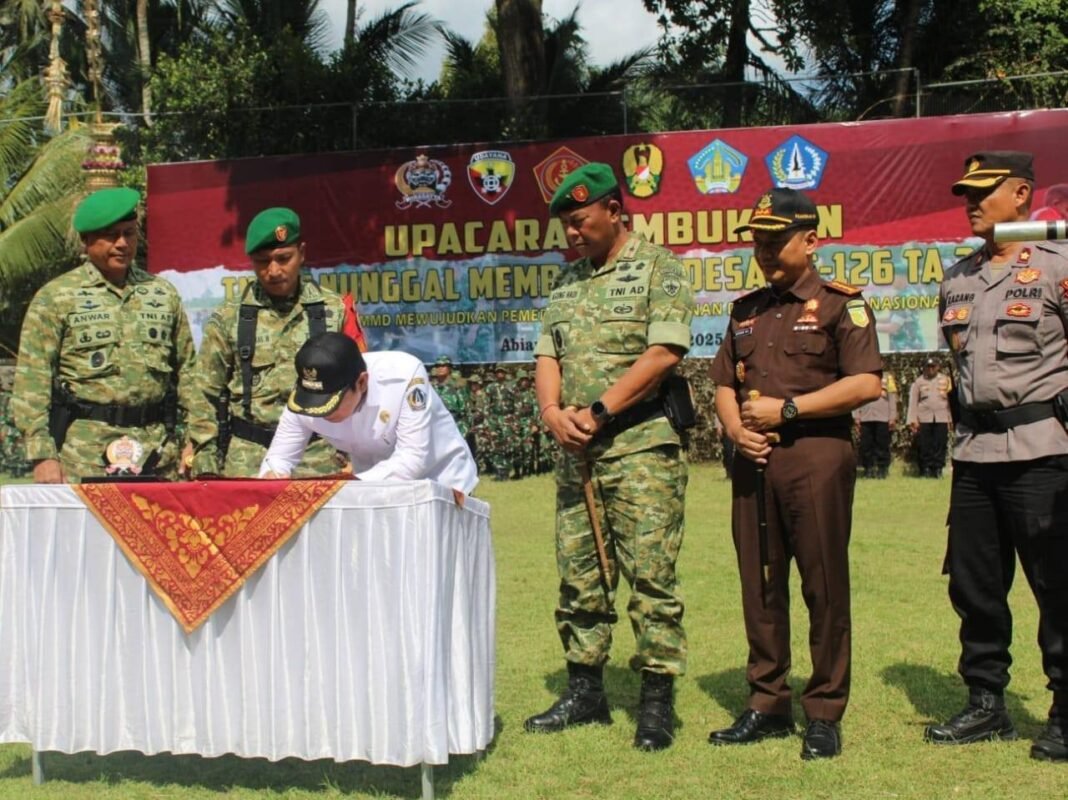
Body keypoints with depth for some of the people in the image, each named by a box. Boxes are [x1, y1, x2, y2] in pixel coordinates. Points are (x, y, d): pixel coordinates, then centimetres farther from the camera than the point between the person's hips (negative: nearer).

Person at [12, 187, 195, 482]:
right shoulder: (55, 298, 4)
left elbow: (187, 371, 15)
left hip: (158, 454, 3)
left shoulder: (163, 294, 15)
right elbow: (31, 383, 0)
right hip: (83, 457, -3)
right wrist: (43, 455, -9)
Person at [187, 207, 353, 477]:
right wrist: (206, 468, 2)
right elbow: (206, 399, 7)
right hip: (246, 463, 0)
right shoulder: (228, 319, 6)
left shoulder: (333, 311, 6)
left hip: (319, 460, 0)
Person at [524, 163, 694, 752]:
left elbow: (663, 354, -13)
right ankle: (584, 692, 20)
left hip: (642, 447, -7)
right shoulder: (568, 280, 19)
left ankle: (657, 701, 3)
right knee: (578, 577, 10)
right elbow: (547, 356, 16)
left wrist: (598, 412, -15)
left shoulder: (657, 268, -2)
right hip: (576, 453, 7)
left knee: (650, 576, -5)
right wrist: (553, 411, -5)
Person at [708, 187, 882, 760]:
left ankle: (825, 714, 6)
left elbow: (866, 383, -11)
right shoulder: (747, 311, 18)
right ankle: (767, 704, 18)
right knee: (760, 587, 9)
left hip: (817, 456, -6)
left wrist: (787, 409, -13)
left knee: (824, 588, -1)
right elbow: (724, 384, 19)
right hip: (754, 461, 6)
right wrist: (737, 430, -2)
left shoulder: (840, 305, -1)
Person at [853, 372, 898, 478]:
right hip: (865, 418, 2)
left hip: (883, 418, -1)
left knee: (882, 445, -2)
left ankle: (882, 469, 2)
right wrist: (856, 416, 1)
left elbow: (892, 398, 6)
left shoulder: (887, 377, 10)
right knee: (866, 445, -1)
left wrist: (892, 418, -2)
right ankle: (868, 468, 5)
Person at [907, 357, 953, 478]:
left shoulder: (946, 380, 11)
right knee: (924, 446, -2)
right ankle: (926, 469, 4)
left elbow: (951, 399, 8)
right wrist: (912, 420, -6)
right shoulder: (918, 382, 8)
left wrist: (951, 418, 2)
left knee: (940, 445, -1)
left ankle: (938, 469, 4)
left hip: (941, 418, 0)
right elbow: (913, 402, 3)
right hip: (923, 418, 0)